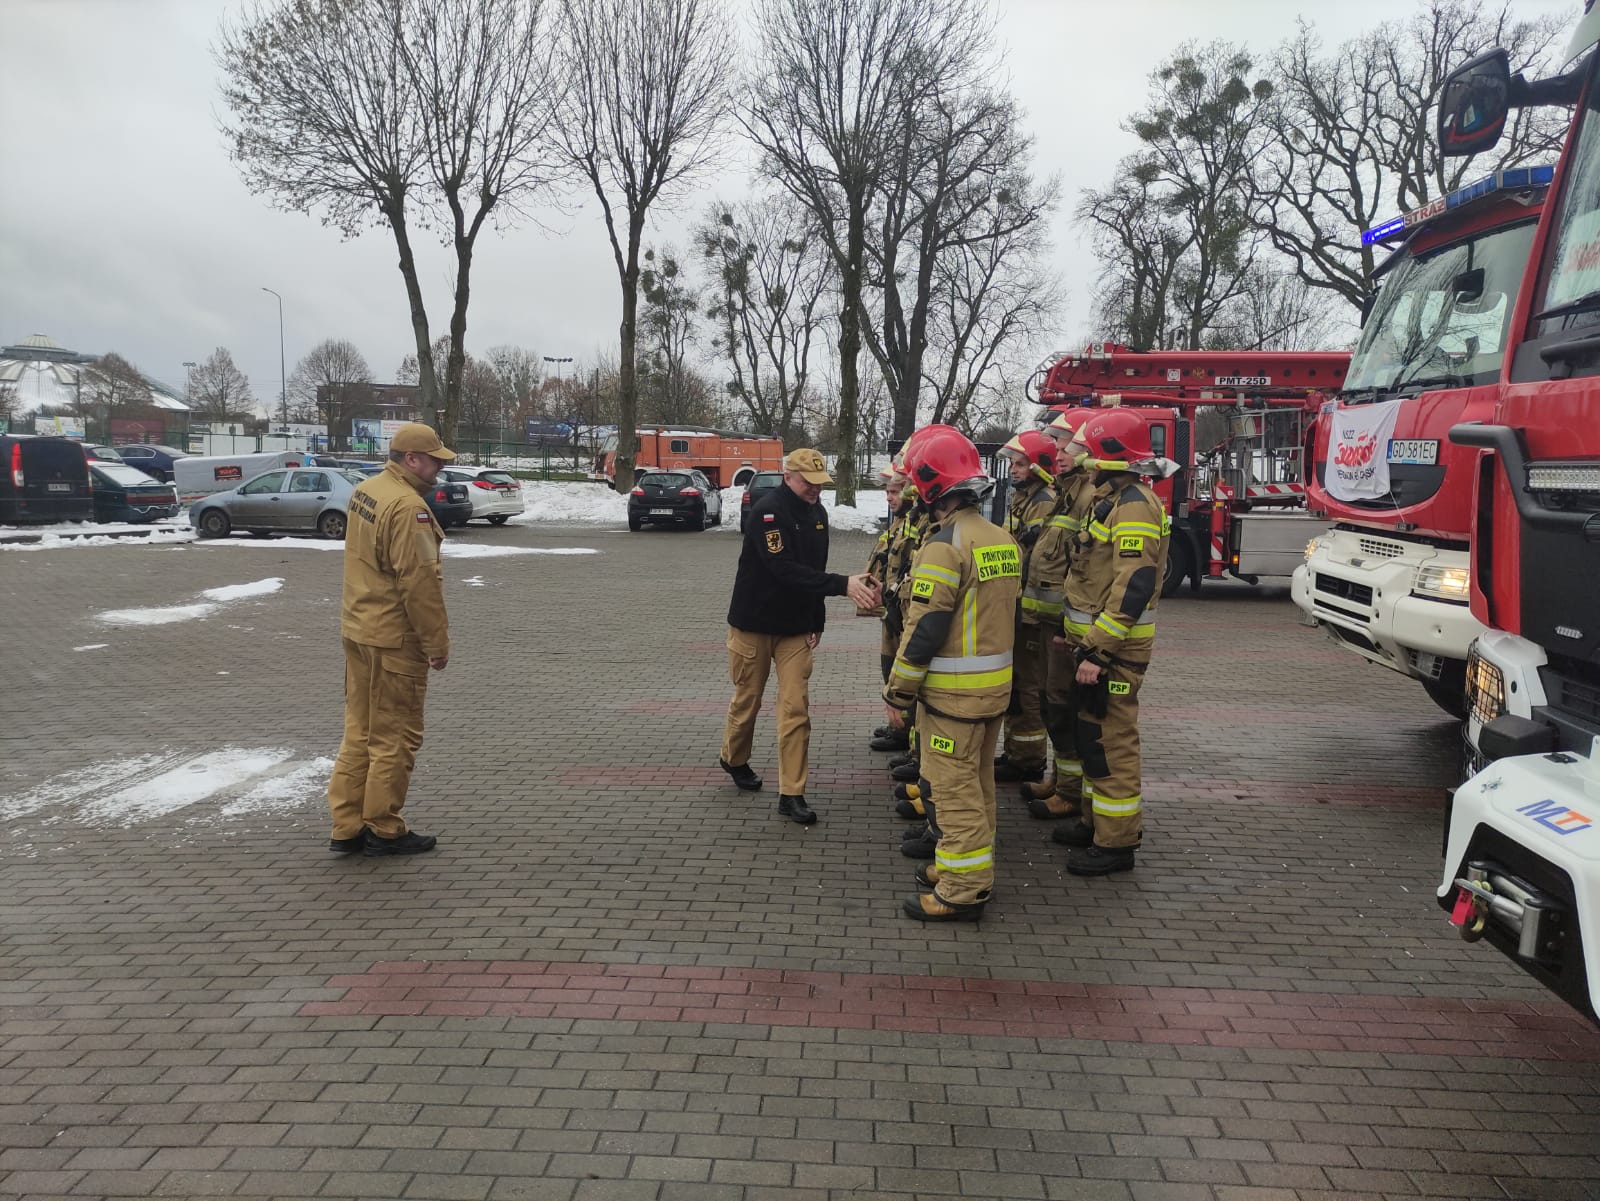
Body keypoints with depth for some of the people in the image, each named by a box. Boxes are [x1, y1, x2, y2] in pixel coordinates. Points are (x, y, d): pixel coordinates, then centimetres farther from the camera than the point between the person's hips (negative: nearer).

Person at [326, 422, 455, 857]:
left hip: (358, 630, 9)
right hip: (394, 640, -9)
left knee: (359, 731, 15)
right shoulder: (408, 507, -20)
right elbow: (419, 583, -22)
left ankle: (347, 827, 21)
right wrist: (438, 644, -15)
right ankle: (384, 831, 13)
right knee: (394, 738, 3)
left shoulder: (364, 491, 10)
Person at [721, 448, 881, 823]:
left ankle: (791, 795, 2)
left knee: (796, 708, -2)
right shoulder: (767, 511, -19)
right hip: (754, 624, -5)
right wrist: (843, 584, -38)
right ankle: (734, 759, 39)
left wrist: (817, 623, 9)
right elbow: (785, 569, -31)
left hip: (796, 628, 5)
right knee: (747, 700, 12)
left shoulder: (818, 513, 4)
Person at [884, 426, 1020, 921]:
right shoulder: (1004, 540, 9)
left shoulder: (945, 545, -19)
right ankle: (971, 869, 32)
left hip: (954, 691, -9)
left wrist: (898, 691, -12)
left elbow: (925, 628, -20)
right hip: (996, 683, 9)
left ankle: (962, 891, 7)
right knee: (977, 781, 19)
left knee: (953, 788, 0)